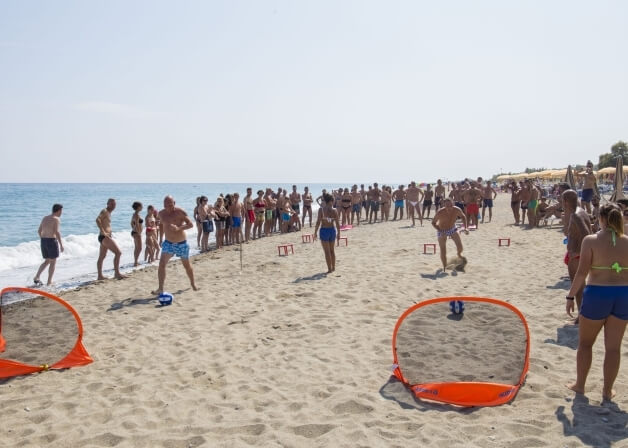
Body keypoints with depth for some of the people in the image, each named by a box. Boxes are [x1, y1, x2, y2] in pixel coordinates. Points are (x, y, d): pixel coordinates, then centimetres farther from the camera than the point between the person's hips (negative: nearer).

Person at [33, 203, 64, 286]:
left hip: (43, 241, 7)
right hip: (52, 241, -7)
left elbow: (39, 231, 15)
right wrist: (61, 244, -16)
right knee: (53, 262, 4)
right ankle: (49, 282, 4)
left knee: (47, 261, 20)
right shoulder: (56, 219, -11)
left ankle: (36, 277, 7)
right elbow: (57, 232, -20)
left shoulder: (45, 218, 13)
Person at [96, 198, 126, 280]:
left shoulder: (108, 213, 20)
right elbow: (97, 220, -25)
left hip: (105, 237, 10)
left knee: (102, 257, 13)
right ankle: (117, 273, -16)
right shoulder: (104, 211, -8)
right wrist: (103, 232, -28)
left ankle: (100, 276, 19)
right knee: (118, 253, -15)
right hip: (104, 237, -10)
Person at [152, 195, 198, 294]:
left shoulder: (180, 212, -17)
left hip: (181, 243, -3)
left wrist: (179, 228, -36)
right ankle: (160, 288, -12)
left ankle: (193, 284, 36)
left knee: (187, 265, 13)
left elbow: (190, 224, -21)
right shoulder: (162, 213, -3)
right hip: (168, 243, 3)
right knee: (162, 264, -14)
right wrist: (161, 238, 15)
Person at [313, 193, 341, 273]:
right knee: (332, 250, 20)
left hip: (324, 230, -3)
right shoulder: (334, 210, -4)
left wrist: (315, 232, -2)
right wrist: (338, 233, 8)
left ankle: (330, 269, 6)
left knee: (327, 251, 5)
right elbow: (337, 223, -2)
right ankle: (333, 267, 28)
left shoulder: (321, 209, -9)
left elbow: (318, 222, -11)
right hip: (332, 230, 3)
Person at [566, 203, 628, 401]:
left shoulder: (591, 241, -11)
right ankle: (607, 390, 21)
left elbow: (582, 272, -13)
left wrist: (571, 296, -4)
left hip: (597, 295, -3)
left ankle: (579, 384, 24)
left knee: (585, 343, 16)